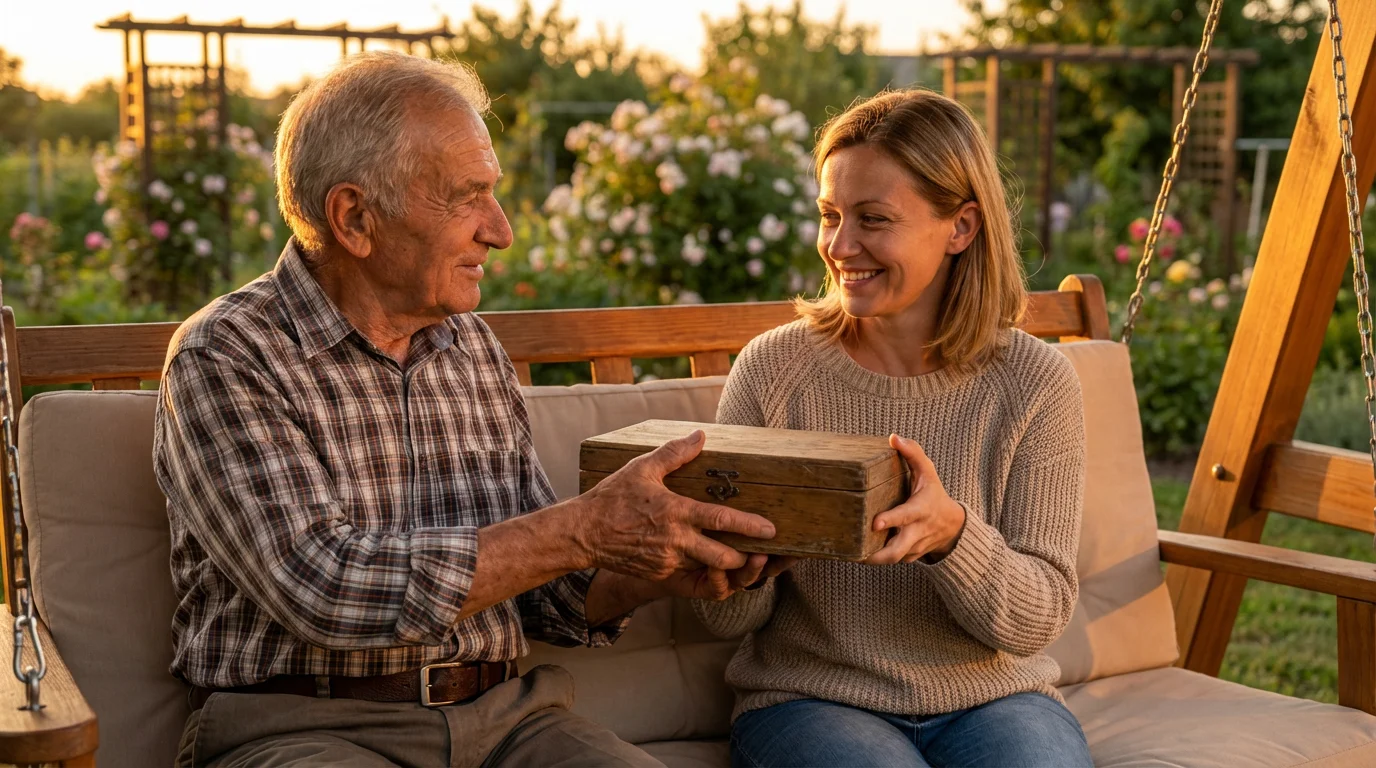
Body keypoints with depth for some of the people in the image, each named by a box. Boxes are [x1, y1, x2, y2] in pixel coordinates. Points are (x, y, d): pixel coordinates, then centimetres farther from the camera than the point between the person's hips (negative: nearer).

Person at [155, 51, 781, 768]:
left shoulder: (474, 348, 11)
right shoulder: (224, 356, -8)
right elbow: (322, 588, -20)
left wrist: (649, 573, -7)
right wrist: (587, 530, -21)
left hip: (498, 710, 4)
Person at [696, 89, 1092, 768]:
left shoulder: (1033, 383, -4)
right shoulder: (771, 369, -4)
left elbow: (1039, 617, -7)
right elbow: (731, 619, -1)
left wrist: (951, 534, -27)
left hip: (993, 698, 1)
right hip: (809, 701, -1)